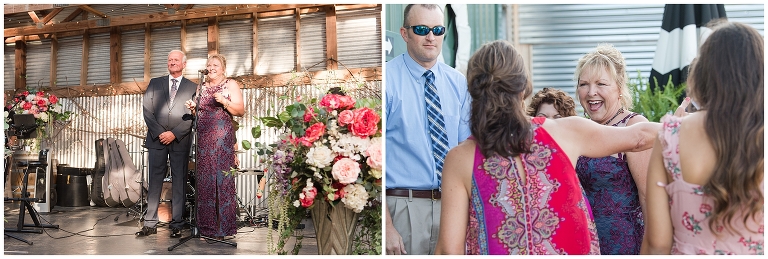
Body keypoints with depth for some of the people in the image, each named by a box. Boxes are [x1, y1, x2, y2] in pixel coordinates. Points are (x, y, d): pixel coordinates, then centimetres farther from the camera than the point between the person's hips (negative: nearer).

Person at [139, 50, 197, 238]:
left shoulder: (192, 87, 8)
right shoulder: (155, 83, 14)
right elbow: (147, 111, 5)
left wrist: (174, 134, -11)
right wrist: (159, 133, -7)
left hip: (180, 141, -1)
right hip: (157, 139, 2)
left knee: (179, 183, 0)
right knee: (154, 182, 1)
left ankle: (177, 225, 4)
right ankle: (150, 224, 4)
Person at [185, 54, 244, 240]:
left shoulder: (231, 85, 4)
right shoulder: (201, 86, 19)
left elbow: (240, 111, -3)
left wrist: (224, 101, -17)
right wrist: (193, 108, 4)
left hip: (222, 137, -5)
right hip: (203, 138, 5)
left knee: (223, 178, -6)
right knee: (204, 180, 3)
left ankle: (224, 226, 0)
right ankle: (207, 224, 11)